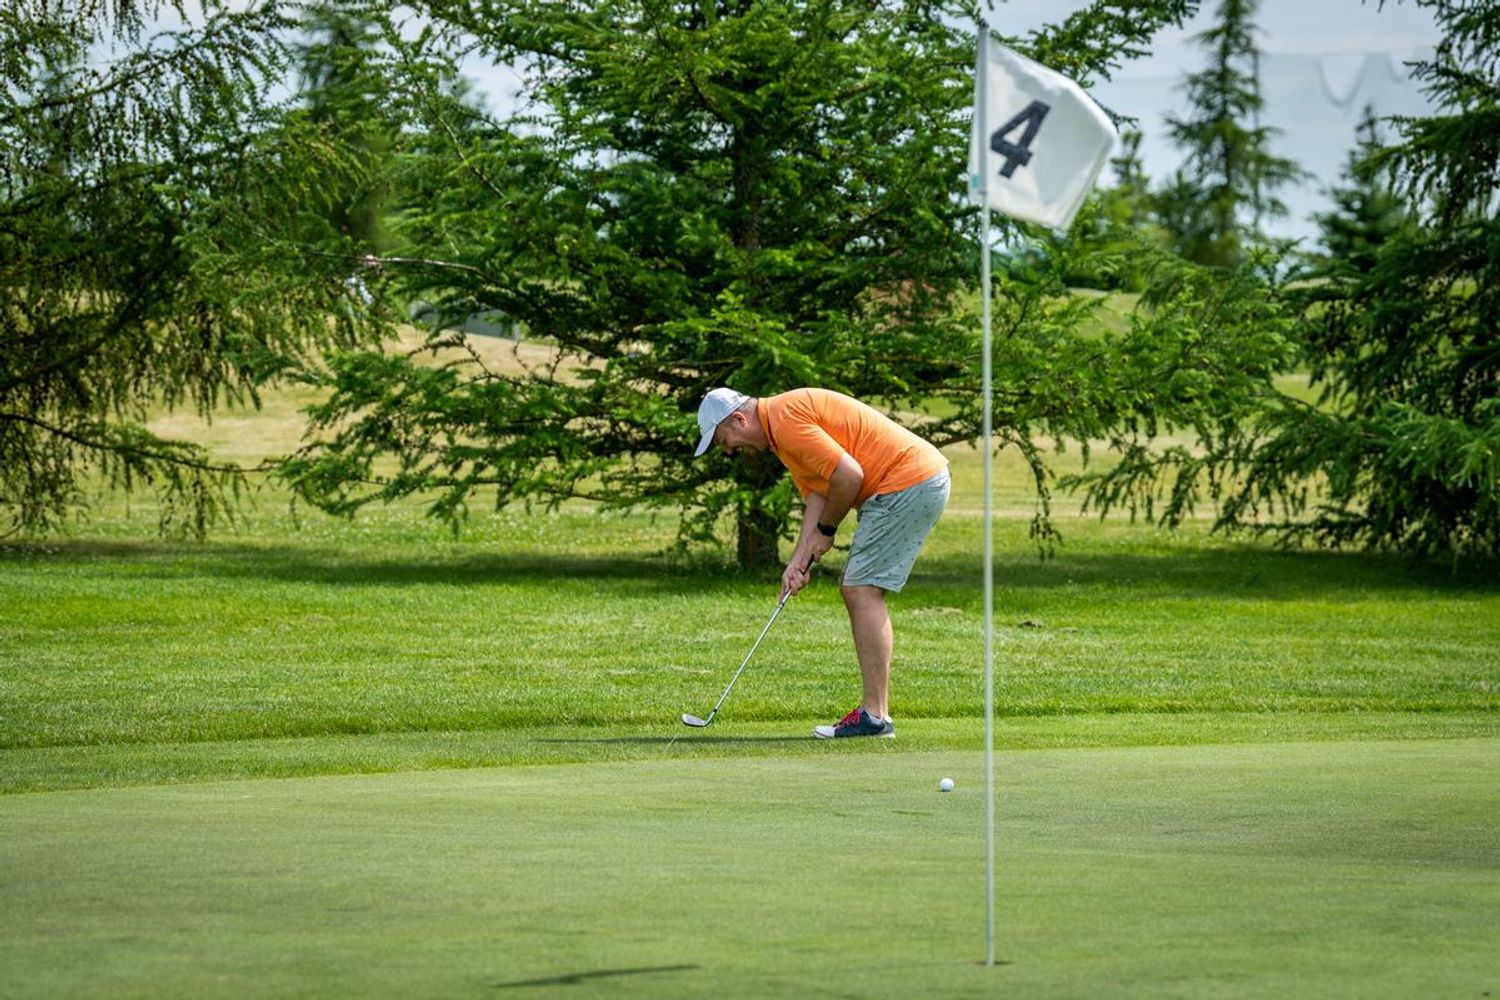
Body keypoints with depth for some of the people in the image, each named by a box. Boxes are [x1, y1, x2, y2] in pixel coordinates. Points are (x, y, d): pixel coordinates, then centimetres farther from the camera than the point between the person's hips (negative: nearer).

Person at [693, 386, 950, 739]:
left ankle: (874, 716, -11)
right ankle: (876, 711, 11)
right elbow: (816, 494, 16)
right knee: (854, 589, 11)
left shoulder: (785, 420, -17)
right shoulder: (781, 432, 17)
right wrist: (800, 560, 4)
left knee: (863, 590, -11)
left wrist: (825, 531, -5)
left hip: (909, 481, -11)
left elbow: (848, 475, -22)